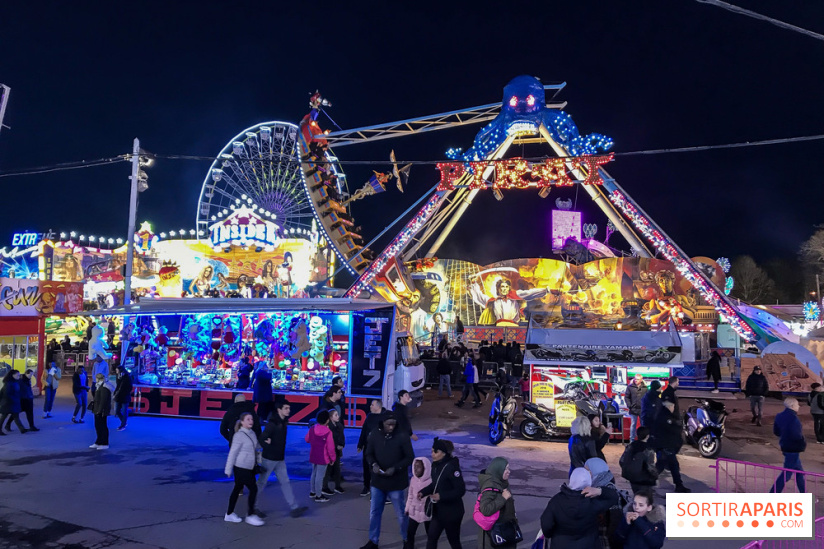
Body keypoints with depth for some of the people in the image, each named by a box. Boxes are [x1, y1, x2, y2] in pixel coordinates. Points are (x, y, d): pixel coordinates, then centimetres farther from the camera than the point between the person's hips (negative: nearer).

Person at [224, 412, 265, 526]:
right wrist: (228, 470, -11)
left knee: (237, 489, 17)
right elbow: (232, 453, -13)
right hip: (241, 468, -8)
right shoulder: (239, 435, -16)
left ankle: (229, 514, 29)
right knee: (253, 489, -5)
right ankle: (250, 515, 8)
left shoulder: (252, 433, 7)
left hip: (250, 467, 8)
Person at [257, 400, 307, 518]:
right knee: (262, 483, 6)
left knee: (285, 482, 5)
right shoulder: (272, 424, -20)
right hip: (269, 459, -7)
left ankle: (294, 508, 4)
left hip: (280, 459, 7)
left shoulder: (283, 422, 6)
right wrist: (269, 448, -19)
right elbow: (261, 439, -25)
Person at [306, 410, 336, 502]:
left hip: (313, 456, 6)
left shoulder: (312, 429, -4)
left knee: (314, 473, 21)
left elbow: (307, 439, 11)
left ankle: (312, 492, 33)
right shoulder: (328, 432, -20)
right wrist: (332, 458, -4)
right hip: (323, 458, -6)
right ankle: (318, 496, 8)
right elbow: (330, 447, -16)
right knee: (320, 476, 1)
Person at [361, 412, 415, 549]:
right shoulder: (375, 434, -6)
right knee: (374, 512, 13)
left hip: (396, 482, -3)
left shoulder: (402, 436, -15)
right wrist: (373, 464, -16)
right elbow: (369, 453, 4)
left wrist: (395, 468, -20)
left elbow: (410, 457, -9)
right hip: (378, 480, 3)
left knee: (401, 513, 11)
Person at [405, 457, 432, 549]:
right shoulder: (413, 479, -3)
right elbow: (410, 495, 8)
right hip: (414, 512, 4)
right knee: (409, 533, 7)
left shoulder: (431, 481, -20)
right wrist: (407, 508, 12)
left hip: (427, 513, -4)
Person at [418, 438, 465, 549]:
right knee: (431, 537, 10)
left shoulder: (451, 467, -24)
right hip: (438, 510, 7)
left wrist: (441, 496, -28)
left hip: (452, 512, -7)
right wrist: (423, 492, -1)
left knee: (453, 540, 10)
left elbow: (460, 490, -24)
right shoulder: (436, 465, 0)